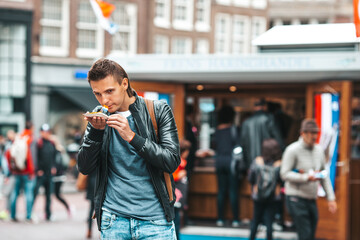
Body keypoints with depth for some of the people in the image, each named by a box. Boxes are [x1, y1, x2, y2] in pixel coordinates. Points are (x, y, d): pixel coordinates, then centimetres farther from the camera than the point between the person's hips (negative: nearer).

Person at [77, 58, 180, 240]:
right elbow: (84, 168, 4)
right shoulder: (99, 116, 7)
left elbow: (172, 162, -10)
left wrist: (132, 136, -19)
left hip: (154, 217, -2)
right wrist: (96, 131, -11)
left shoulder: (158, 111, -1)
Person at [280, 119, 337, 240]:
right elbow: (284, 174, -13)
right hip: (296, 198, -7)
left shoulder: (319, 150, 11)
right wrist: (306, 177, -23)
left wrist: (331, 198, 10)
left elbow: (325, 176, 16)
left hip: (312, 199, 7)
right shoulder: (292, 150, -8)